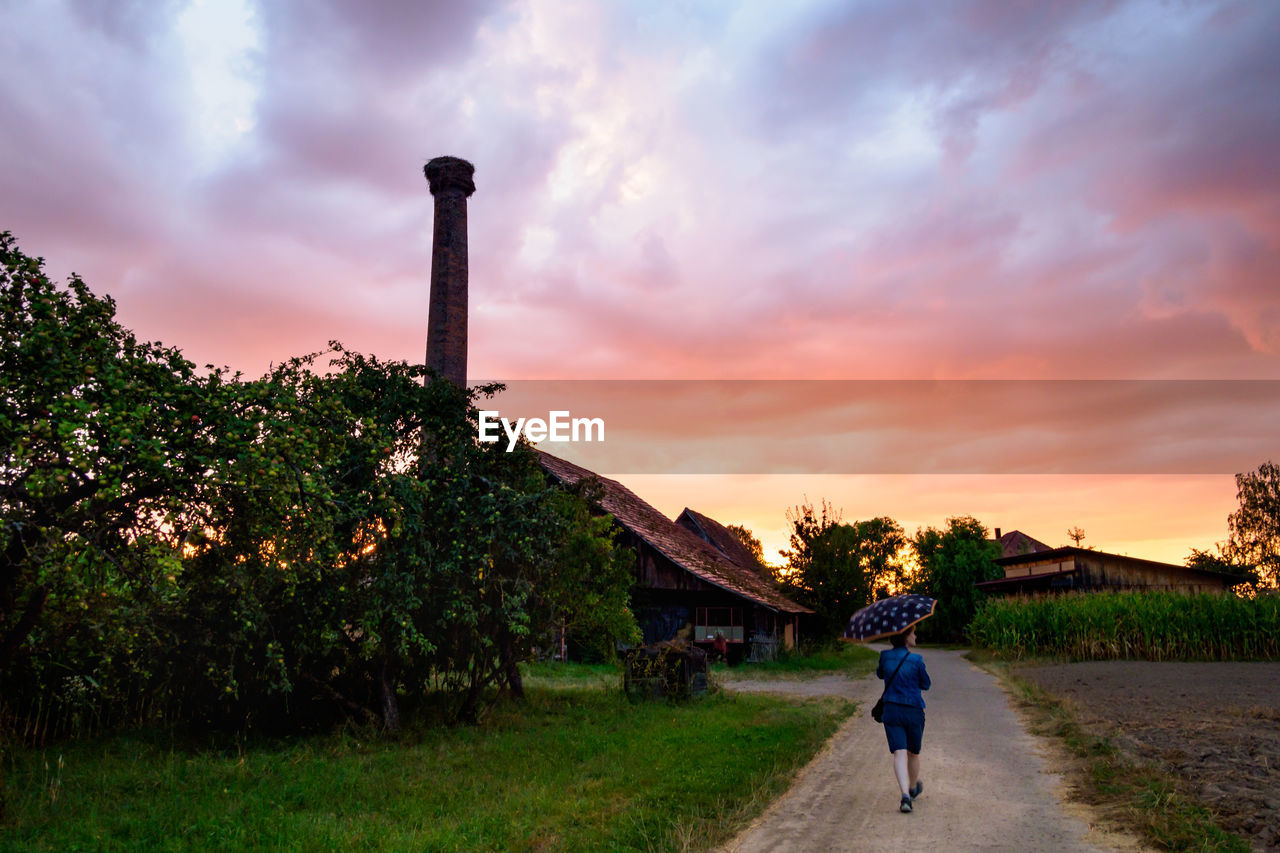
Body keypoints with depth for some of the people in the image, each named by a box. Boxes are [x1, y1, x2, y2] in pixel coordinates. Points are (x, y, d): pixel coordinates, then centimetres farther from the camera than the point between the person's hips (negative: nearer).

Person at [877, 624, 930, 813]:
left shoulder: (885, 656, -3)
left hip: (891, 711, 2)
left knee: (900, 753, -3)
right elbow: (925, 685, 1)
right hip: (913, 711, -2)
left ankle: (905, 795, -20)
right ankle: (913, 788, 40)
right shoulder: (916, 660, -13)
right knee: (913, 753, 19)